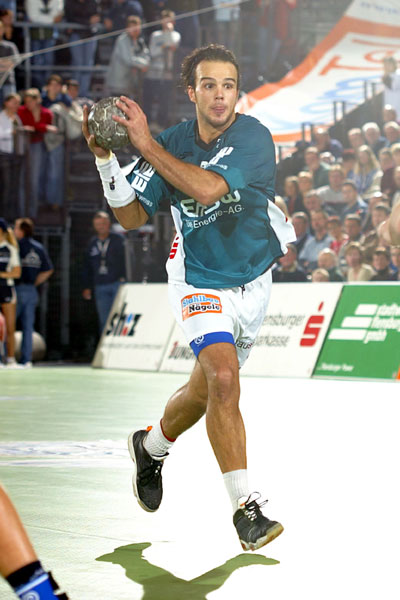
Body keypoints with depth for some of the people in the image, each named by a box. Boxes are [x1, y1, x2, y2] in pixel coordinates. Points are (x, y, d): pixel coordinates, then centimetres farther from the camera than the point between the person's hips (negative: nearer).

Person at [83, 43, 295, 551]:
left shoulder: (253, 138, -18)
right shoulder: (172, 144, -8)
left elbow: (207, 188, -33)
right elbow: (132, 217, -6)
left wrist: (146, 144, -30)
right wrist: (106, 158, -19)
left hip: (252, 282, 1)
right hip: (199, 282, -1)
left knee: (206, 390, 13)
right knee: (223, 375, -24)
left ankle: (151, 446, 46)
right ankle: (245, 508, -19)